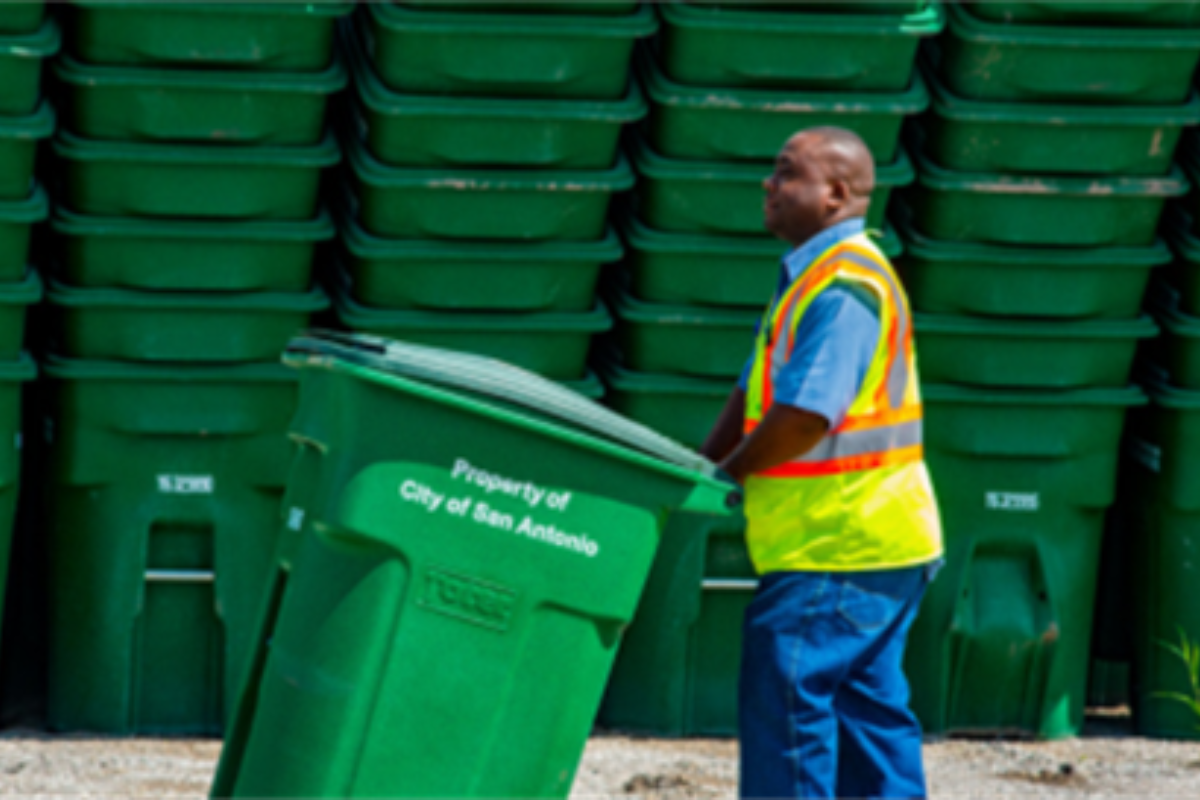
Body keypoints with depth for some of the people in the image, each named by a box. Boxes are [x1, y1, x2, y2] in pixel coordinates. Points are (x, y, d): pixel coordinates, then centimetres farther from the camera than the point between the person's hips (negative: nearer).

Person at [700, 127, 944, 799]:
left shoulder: (845, 286, -17)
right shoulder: (813, 275, 17)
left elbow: (805, 416, -23)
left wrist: (728, 473, -10)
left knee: (785, 695, -8)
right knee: (866, 701, 12)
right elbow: (757, 391, 22)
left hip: (839, 547, -10)